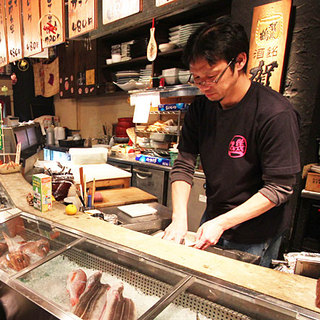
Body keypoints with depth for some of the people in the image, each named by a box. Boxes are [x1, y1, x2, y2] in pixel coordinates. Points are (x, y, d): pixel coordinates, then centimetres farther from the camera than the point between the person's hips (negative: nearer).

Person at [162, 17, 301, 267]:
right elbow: (183, 166, -7)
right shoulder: (200, 108, -5)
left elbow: (279, 188, -20)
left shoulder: (276, 114, -23)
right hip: (213, 221, 6)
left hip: (256, 238, -5)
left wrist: (221, 223, -24)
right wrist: (179, 219, -19)